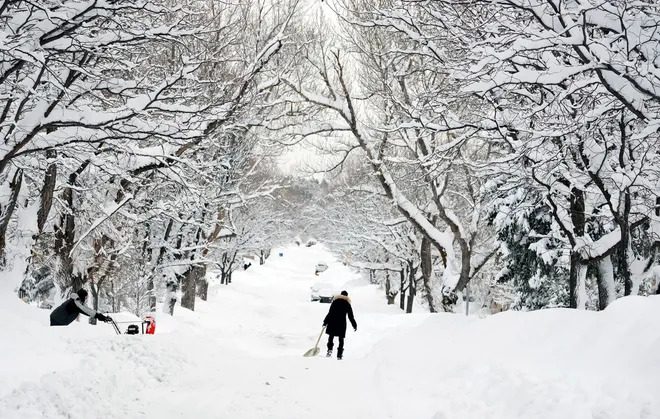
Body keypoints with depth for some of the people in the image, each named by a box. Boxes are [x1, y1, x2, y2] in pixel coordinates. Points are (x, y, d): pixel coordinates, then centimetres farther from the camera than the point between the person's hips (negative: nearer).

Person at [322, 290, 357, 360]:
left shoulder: (335, 301, 4)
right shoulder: (347, 304, 5)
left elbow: (330, 313, 0)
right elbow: (351, 316, 7)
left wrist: (325, 321, 4)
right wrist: (354, 325, 16)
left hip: (332, 322, 0)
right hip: (342, 323, 0)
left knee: (331, 336, 13)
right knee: (341, 339, 8)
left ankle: (330, 350, -8)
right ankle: (339, 355, 4)